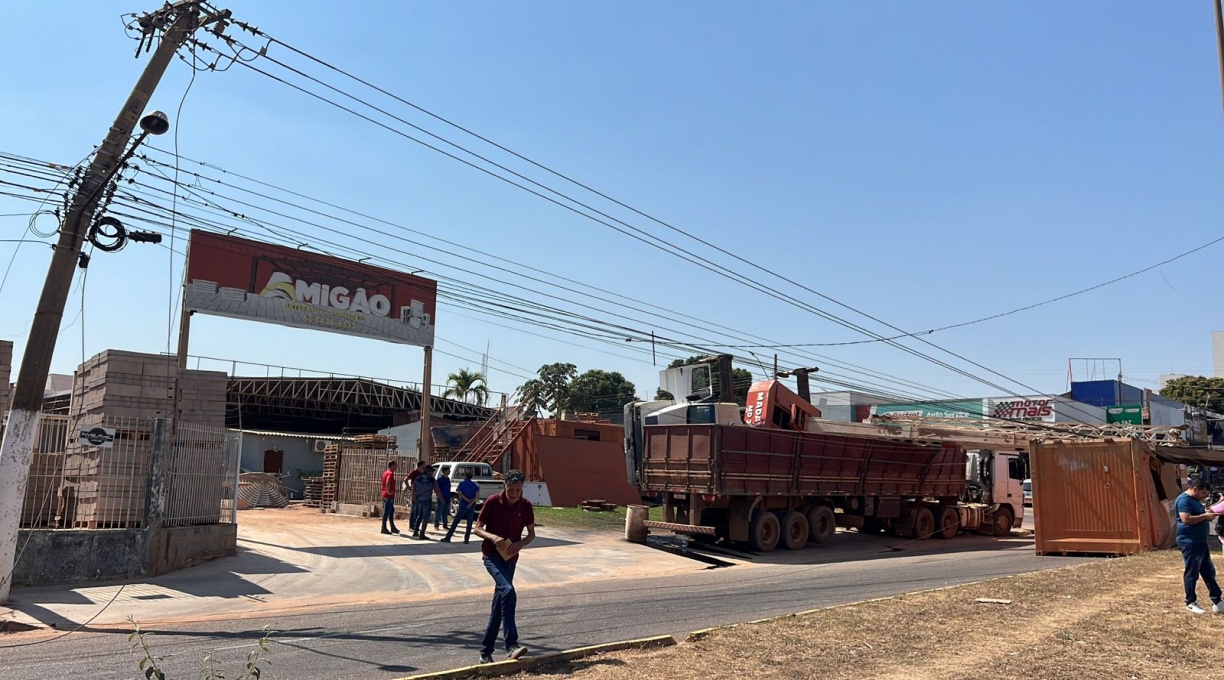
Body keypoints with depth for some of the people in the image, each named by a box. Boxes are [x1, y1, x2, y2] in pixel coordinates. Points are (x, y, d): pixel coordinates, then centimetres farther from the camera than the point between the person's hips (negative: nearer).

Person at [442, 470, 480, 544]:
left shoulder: (462, 483, 0)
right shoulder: (474, 485, 7)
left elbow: (460, 493, -12)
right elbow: (476, 495, -6)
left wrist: (467, 500, -11)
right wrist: (471, 503, -15)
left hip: (463, 506, -2)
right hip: (471, 507, 2)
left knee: (455, 522, 2)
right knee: (469, 523, 6)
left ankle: (448, 538, 3)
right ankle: (466, 539, 2)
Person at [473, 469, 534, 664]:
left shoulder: (525, 505, -1)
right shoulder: (492, 502, -10)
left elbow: (531, 533, 8)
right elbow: (478, 528, -3)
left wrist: (520, 543, -12)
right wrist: (493, 537, -22)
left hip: (510, 557, 4)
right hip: (492, 554, -4)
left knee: (499, 602, 7)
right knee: (508, 591, -26)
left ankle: (486, 651, 19)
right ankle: (511, 644, -24)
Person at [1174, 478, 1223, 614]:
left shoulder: (1195, 500, 17)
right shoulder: (1183, 500, -16)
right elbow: (1186, 519, -26)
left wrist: (1208, 512, 11)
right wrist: (1205, 516, -19)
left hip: (1200, 542, 10)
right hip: (1189, 543, -10)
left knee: (1209, 572, 13)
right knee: (1191, 573, -1)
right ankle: (1191, 603, 9)